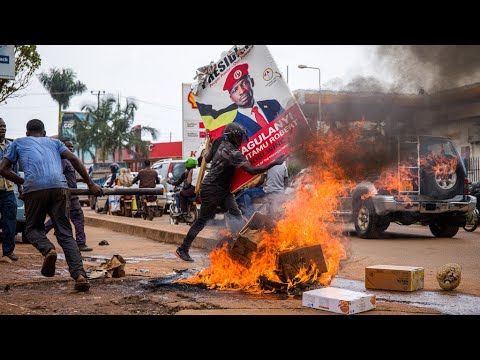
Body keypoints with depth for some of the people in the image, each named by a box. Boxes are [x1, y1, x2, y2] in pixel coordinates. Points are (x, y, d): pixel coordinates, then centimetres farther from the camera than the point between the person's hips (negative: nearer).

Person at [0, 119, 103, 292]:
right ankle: (79, 275, -15)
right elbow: (74, 159, 15)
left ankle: (48, 249, -14)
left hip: (34, 188, -1)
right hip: (59, 187, 2)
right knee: (65, 233, 2)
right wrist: (90, 184, 14)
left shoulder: (18, 142, 29)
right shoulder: (54, 142, 31)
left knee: (33, 228, 18)